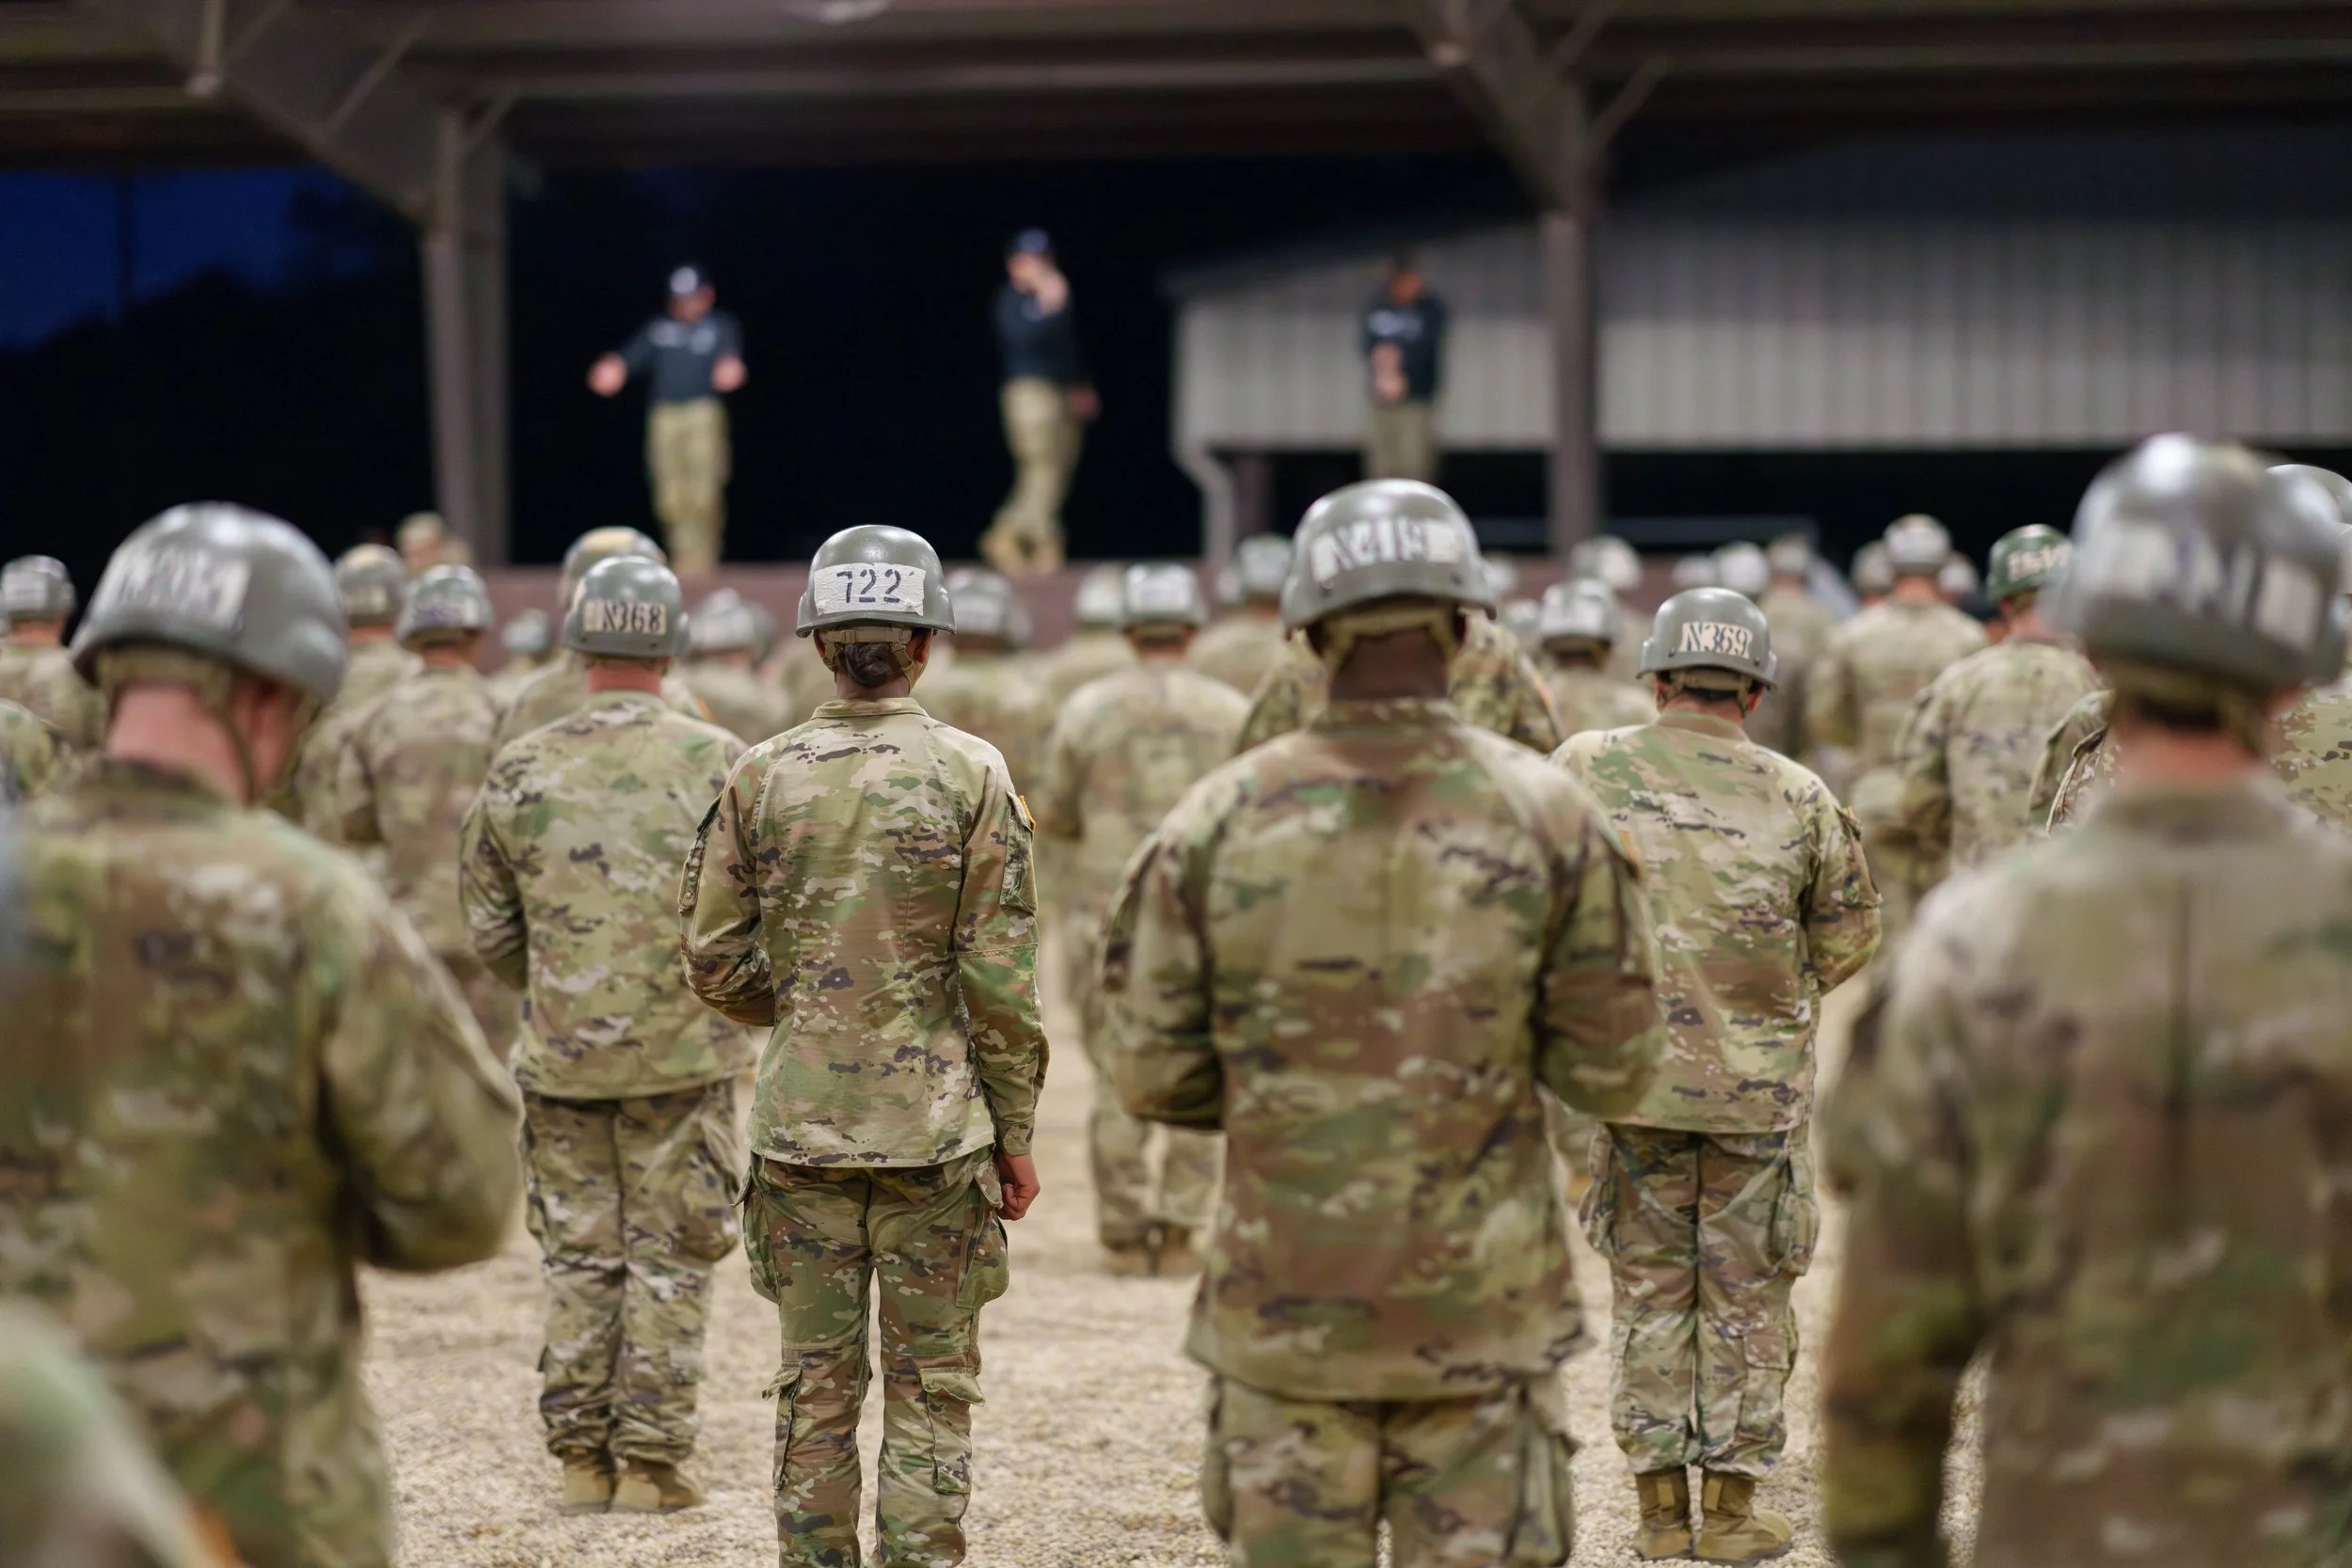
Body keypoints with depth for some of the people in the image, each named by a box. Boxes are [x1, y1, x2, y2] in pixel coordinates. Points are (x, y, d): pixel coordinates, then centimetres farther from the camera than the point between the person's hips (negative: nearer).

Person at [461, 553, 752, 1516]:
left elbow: (488, 928, 6)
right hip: (686, 1053, -2)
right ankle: (649, 1463, 4)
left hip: (560, 1054, 2)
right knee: (668, 1259, 5)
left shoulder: (520, 773, -1)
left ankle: (581, 1461, 12)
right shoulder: (717, 763, -7)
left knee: (577, 1258, 10)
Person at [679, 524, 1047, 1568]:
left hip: (800, 1121, 2)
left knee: (814, 1385, 9)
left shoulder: (762, 777, 0)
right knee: (930, 1389, 4)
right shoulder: (969, 775, -7)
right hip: (933, 1120, -2)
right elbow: (1000, 977, -7)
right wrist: (1016, 1133, 1)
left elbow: (716, 959, 2)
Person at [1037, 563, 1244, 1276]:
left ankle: (1126, 1234, 4)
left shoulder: (1087, 709, -2)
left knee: (1120, 1079, 5)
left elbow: (1054, 816, 2)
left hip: (1106, 914, 0)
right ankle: (1179, 1231, 2)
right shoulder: (1233, 713, 0)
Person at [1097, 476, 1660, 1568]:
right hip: (1484, 1311, 0)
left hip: (1281, 1307, 1)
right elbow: (1612, 1070, -3)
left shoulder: (1218, 821, -4)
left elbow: (1154, 1076, -1)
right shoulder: (1549, 816, -5)